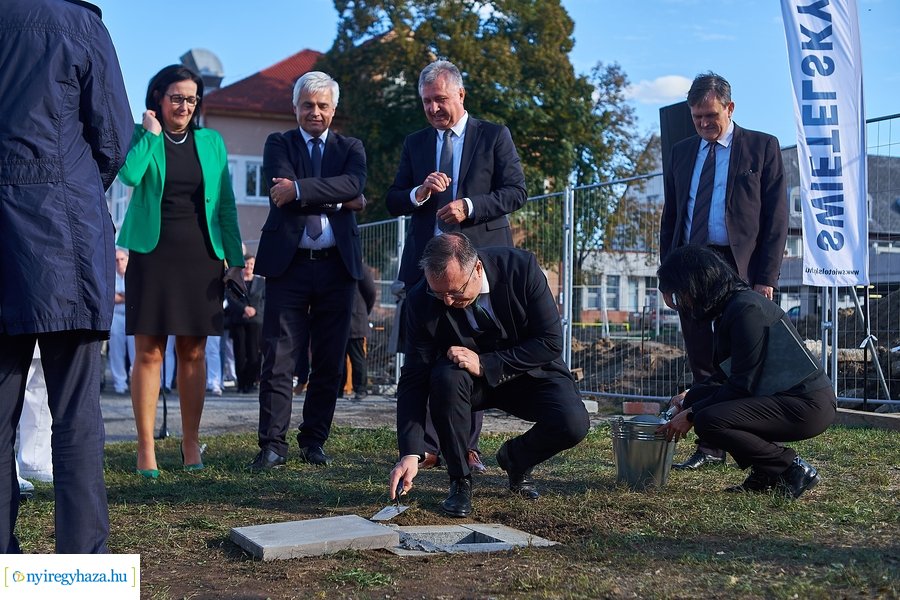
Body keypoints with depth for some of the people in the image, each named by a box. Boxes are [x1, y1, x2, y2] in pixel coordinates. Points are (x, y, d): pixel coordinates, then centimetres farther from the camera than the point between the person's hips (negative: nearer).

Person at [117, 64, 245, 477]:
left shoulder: (211, 142, 11)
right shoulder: (141, 136, 4)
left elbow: (226, 205, 10)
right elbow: (128, 175, -19)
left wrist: (236, 260, 6)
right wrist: (151, 132, -10)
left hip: (201, 257, 2)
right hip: (152, 255, -2)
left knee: (193, 352, 5)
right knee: (149, 352, -3)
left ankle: (191, 442, 15)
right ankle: (146, 448, 3)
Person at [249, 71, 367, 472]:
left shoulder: (351, 148, 14)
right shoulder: (278, 144, 10)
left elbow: (354, 184, -9)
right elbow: (283, 192, -9)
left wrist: (299, 189, -18)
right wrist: (339, 200, -9)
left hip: (337, 265, 2)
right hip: (288, 262, -2)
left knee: (329, 362, 6)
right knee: (278, 359, -4)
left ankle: (314, 440, 17)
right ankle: (273, 445, 1)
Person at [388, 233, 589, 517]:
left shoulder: (522, 268, -24)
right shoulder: (421, 301, -21)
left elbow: (551, 342, -20)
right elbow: (414, 379, -19)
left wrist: (484, 365, -29)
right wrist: (410, 454, -29)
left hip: (529, 374, 0)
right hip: (469, 382, 0)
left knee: (573, 424, -27)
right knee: (445, 377, -34)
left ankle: (514, 458, 9)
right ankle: (460, 480, -11)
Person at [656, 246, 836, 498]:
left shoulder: (746, 309, -19)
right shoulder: (728, 308, 12)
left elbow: (743, 385, -20)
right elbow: (725, 376, 20)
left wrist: (691, 414, -12)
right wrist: (689, 401, 23)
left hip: (809, 406, -10)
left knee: (708, 420, -23)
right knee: (698, 400, 8)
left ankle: (794, 470, -8)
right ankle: (766, 473, 9)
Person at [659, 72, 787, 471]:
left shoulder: (762, 147, 3)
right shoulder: (681, 153, 15)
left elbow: (775, 218, -3)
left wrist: (766, 278, -10)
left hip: (740, 269, -4)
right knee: (702, 365, 7)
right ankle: (710, 448, 14)